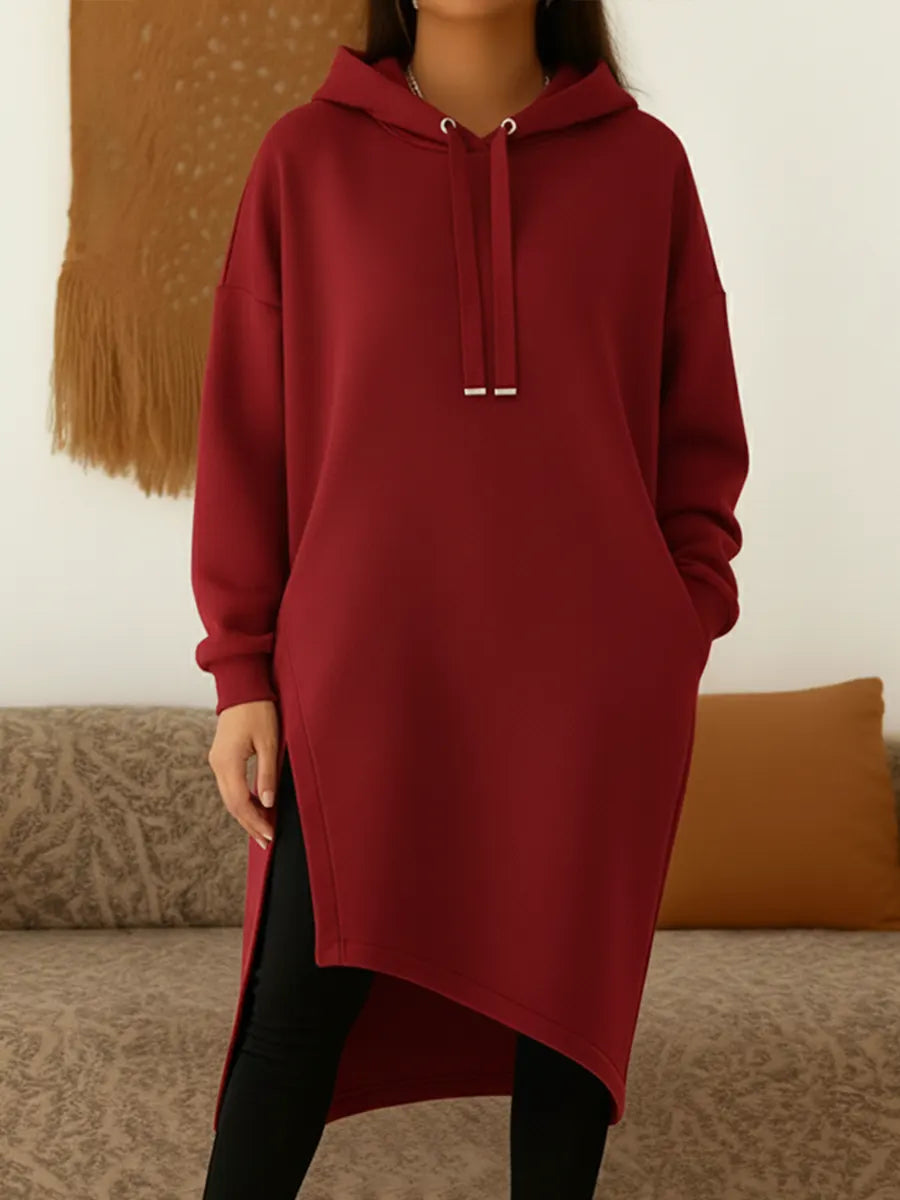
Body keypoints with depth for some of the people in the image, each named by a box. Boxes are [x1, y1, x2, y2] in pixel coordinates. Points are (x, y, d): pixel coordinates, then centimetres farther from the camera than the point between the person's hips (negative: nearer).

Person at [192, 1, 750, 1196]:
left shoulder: (645, 162, 5)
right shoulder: (307, 157, 4)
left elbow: (701, 428, 10)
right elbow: (244, 427, 3)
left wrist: (683, 618, 2)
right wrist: (243, 669, 1)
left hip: (590, 683, 1)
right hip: (362, 670, -1)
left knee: (568, 1001, 9)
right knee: (299, 1010, 1)